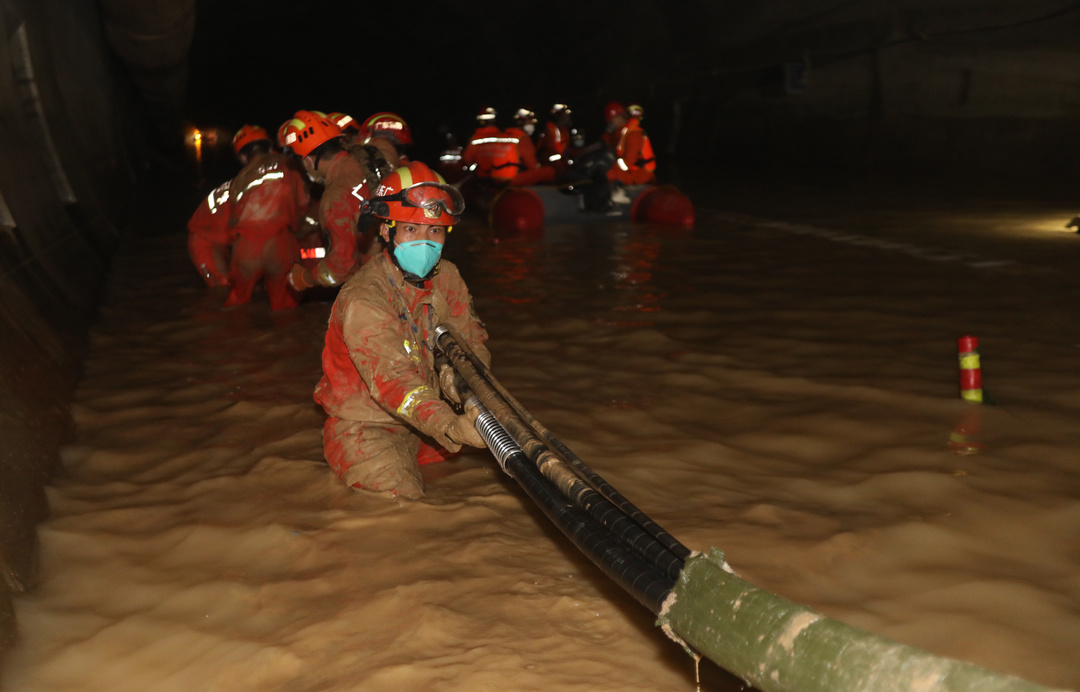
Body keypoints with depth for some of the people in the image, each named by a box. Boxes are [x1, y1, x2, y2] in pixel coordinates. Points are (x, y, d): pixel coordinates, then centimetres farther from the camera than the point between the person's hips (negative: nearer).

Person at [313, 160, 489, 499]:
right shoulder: (363, 299, -27)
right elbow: (392, 380, -39)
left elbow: (473, 339, -1)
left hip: (421, 417, 7)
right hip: (364, 428, -7)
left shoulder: (446, 277, -3)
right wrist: (450, 427, -54)